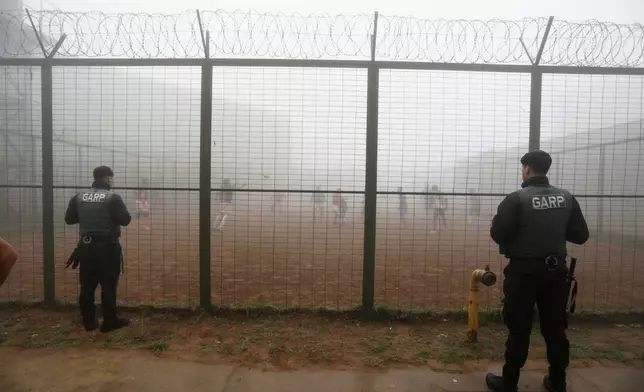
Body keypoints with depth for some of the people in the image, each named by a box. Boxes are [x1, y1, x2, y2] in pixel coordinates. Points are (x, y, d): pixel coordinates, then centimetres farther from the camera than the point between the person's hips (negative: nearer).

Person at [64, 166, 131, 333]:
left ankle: (88, 322, 22)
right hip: (107, 246, -5)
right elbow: (125, 220, -13)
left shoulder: (79, 196, 5)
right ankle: (109, 322, 10)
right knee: (108, 285, 3)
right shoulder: (112, 197, -11)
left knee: (87, 285, 12)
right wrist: (117, 213, 7)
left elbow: (69, 219, 10)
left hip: (86, 245, 5)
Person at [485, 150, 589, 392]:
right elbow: (580, 235, 6)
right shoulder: (567, 198, 1)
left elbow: (498, 234, -19)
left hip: (524, 271, -5)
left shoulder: (517, 198, -15)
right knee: (555, 328, 16)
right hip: (556, 270, 5)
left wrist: (498, 219, 2)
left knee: (519, 329, 5)